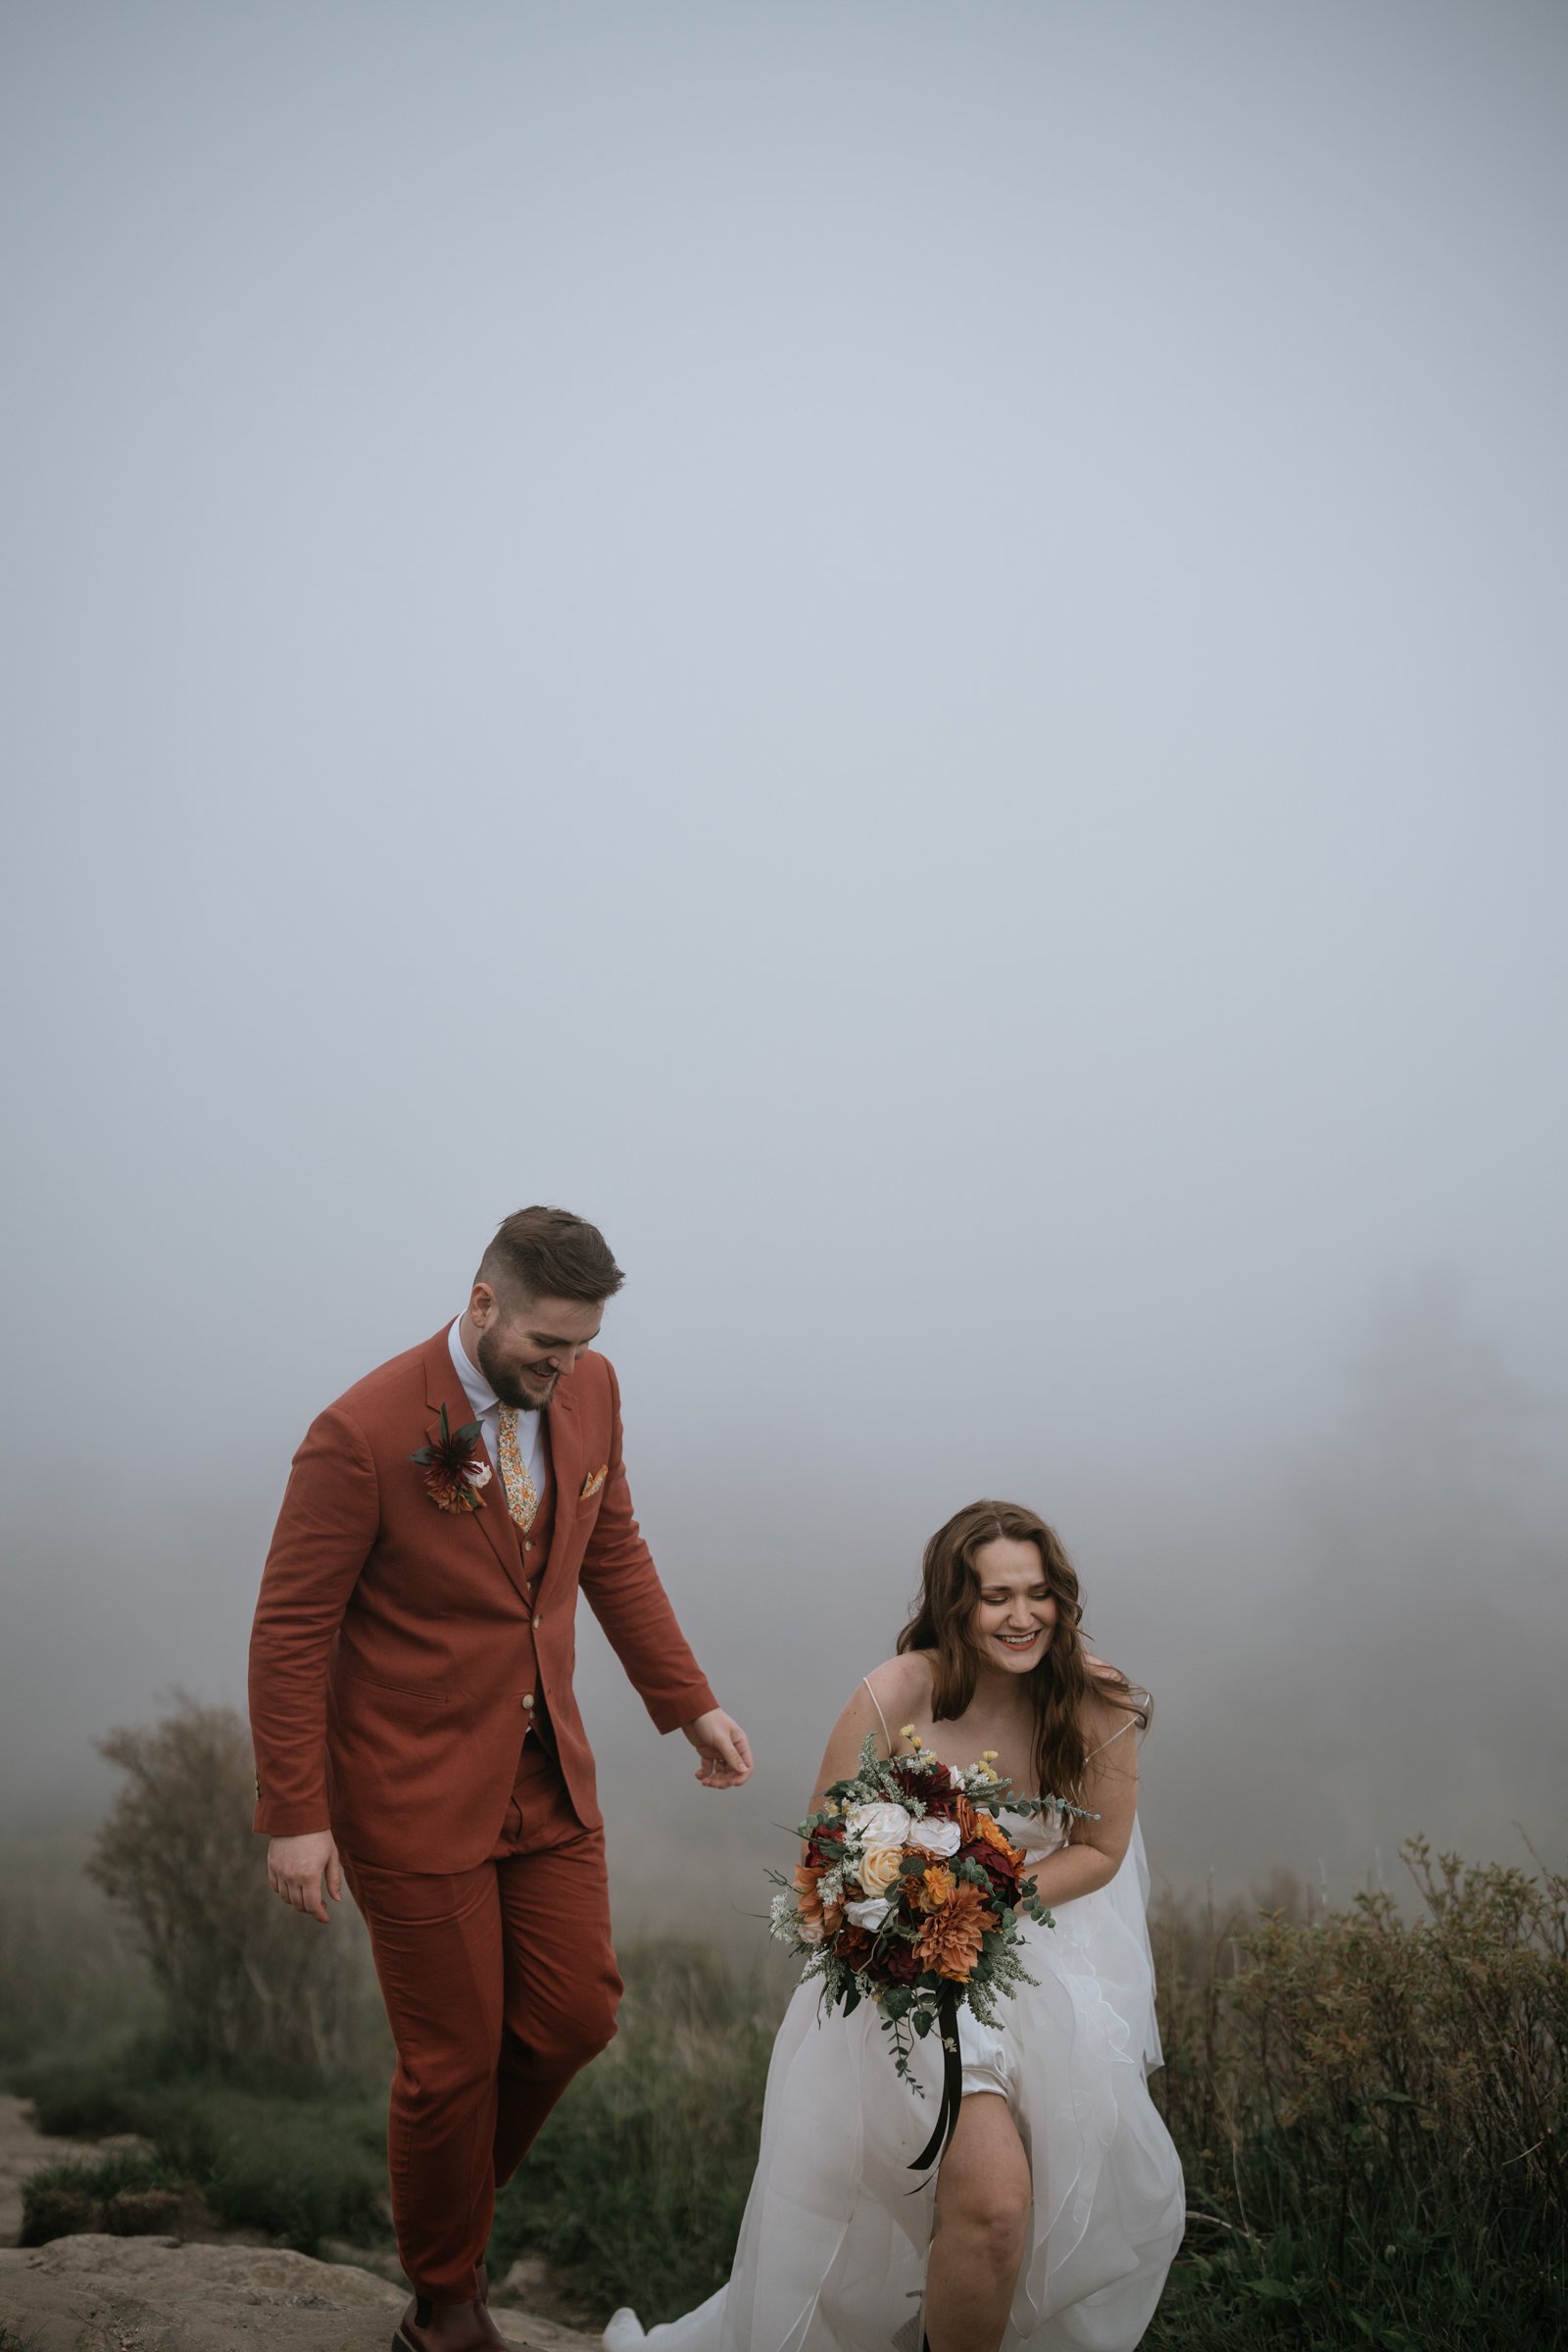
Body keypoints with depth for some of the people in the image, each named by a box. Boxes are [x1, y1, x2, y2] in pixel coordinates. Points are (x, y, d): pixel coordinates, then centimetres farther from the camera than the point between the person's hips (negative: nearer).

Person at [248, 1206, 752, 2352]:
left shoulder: (589, 1389, -5)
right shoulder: (364, 1434, -24)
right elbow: (290, 1629, -15)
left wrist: (692, 1704, 5)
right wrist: (294, 1816, -14)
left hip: (547, 1774, 6)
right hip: (414, 1793, -6)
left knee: (576, 2017, 10)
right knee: (455, 2057, 7)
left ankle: (456, 2194, 39)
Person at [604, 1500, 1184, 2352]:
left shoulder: (1096, 1702, -10)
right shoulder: (895, 1696, -15)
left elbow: (1099, 1850, 2)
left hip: (1048, 1950, 3)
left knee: (1090, 2174, -15)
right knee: (994, 2199, -22)